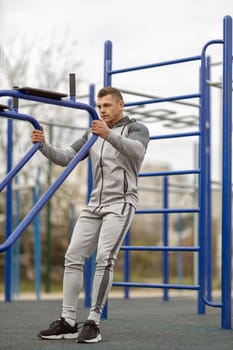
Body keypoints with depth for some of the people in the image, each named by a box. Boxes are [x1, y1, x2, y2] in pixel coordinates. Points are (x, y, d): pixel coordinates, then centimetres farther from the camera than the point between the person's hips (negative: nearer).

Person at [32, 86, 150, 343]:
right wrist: (43, 145, -7)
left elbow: (137, 150, -25)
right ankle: (68, 322, 2)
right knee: (73, 257, -2)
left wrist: (109, 135, -44)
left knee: (104, 259, -19)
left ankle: (93, 322, -14)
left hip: (120, 203, -6)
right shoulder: (92, 134, 19)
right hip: (94, 204, 7)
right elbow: (65, 158, 13)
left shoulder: (137, 129, -1)